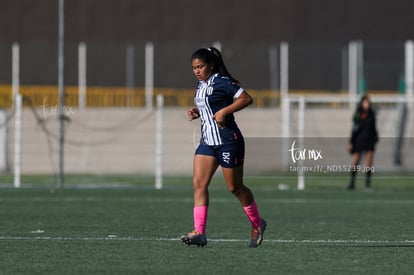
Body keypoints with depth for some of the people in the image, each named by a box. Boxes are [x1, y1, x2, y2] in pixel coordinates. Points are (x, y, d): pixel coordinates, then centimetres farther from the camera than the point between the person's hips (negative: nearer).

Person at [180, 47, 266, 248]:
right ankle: (199, 232, -13)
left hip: (228, 142, -8)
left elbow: (246, 98, -17)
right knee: (199, 184, -7)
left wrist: (224, 111, -24)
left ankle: (257, 224, 24)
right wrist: (197, 113, 8)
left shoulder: (222, 82, -13)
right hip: (207, 141, 8)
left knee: (235, 187, 3)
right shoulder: (201, 85, 12)